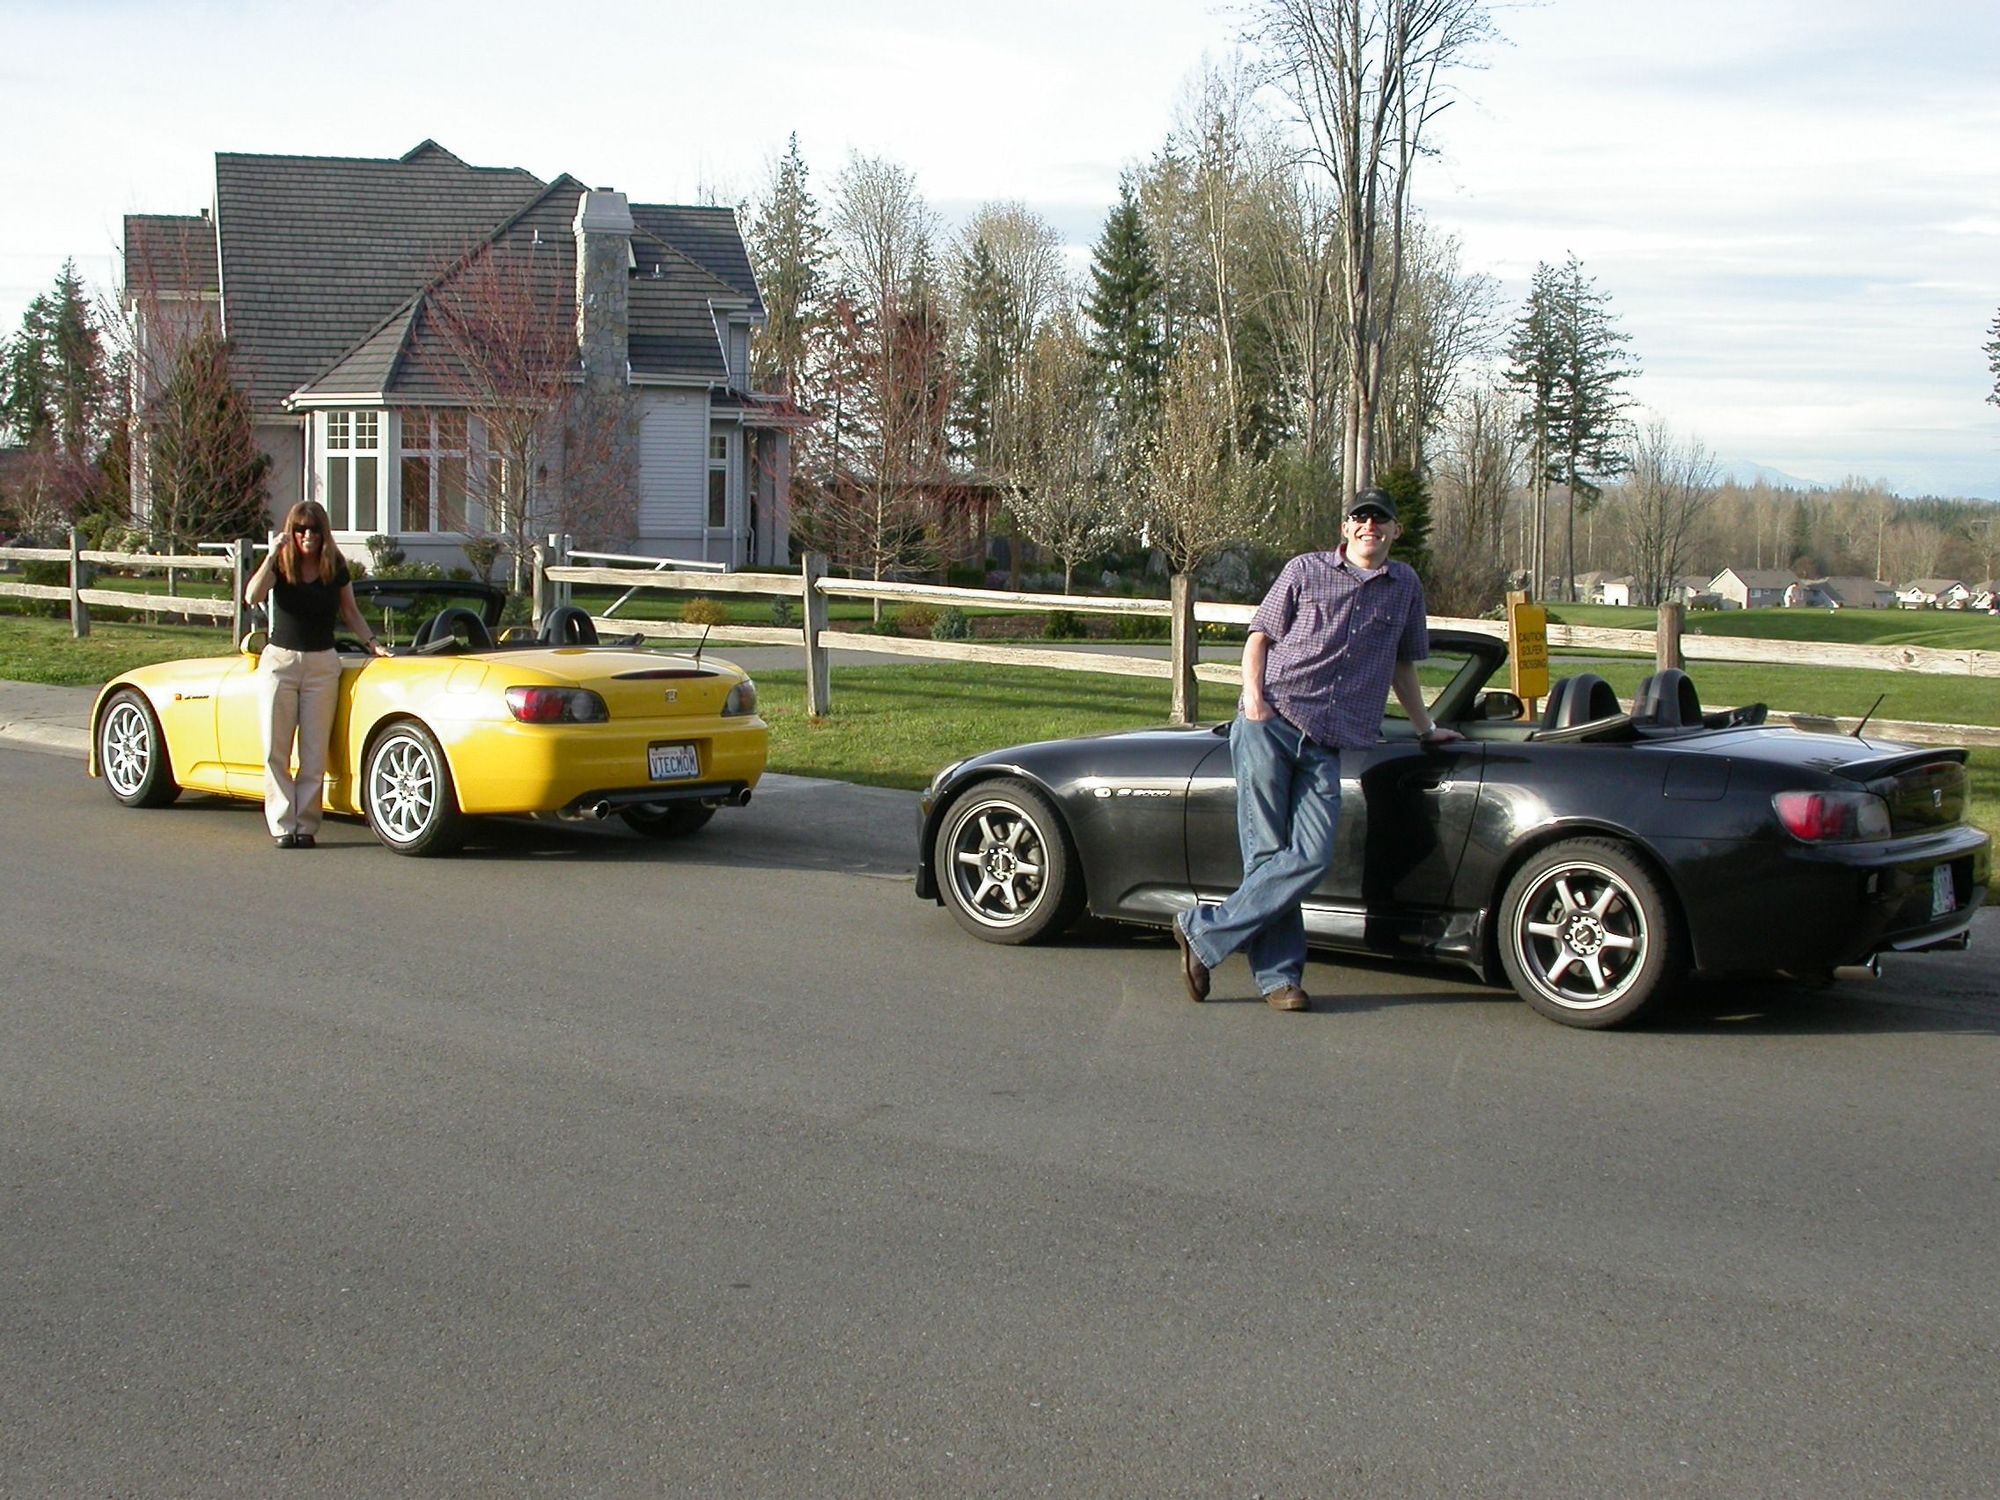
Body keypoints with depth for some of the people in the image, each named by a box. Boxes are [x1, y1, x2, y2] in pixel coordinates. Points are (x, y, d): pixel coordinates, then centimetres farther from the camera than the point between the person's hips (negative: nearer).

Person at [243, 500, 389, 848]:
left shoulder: (336, 568, 2)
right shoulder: (280, 565, -2)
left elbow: (351, 614, 12)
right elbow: (252, 597, -20)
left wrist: (372, 643, 0)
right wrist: (272, 555, -26)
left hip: (322, 665, 1)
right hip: (279, 661, -1)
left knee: (314, 753, 0)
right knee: (276, 751, -2)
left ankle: (305, 826, 5)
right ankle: (282, 826, 3)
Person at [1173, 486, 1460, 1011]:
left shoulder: (1405, 586, 19)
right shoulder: (1306, 570, 11)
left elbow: (1402, 664, 30)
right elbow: (1259, 635, 10)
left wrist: (1427, 729, 32)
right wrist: (1253, 695, -7)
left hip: (1325, 745, 3)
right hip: (1269, 725, -3)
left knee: (1313, 857, -14)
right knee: (1266, 851, -7)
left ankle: (1205, 933, -10)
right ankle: (1278, 974, -1)